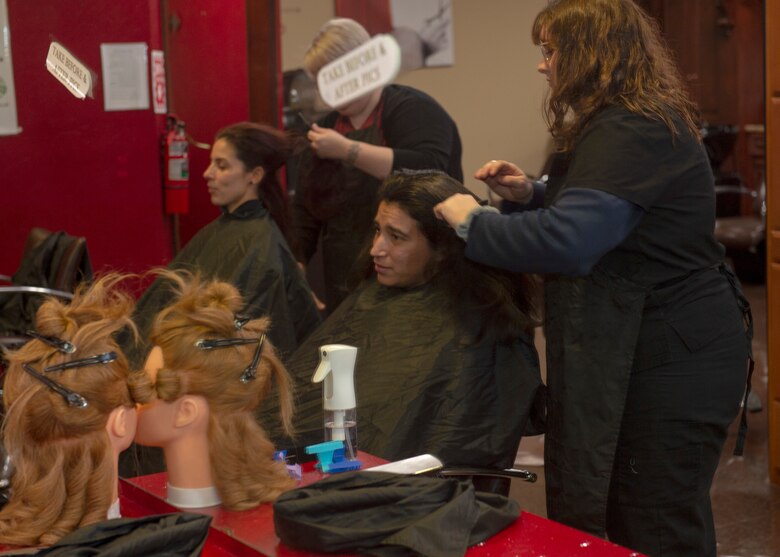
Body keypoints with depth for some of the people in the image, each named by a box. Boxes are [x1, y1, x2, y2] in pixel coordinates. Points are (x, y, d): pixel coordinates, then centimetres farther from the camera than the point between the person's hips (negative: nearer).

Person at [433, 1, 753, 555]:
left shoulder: (636, 136, -22)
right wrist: (529, 194, 8)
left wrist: (472, 223, -18)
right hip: (635, 350, 11)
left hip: (674, 363, -11)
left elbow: (568, 241, -33)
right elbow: (592, 216, 27)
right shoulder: (616, 126, 14)